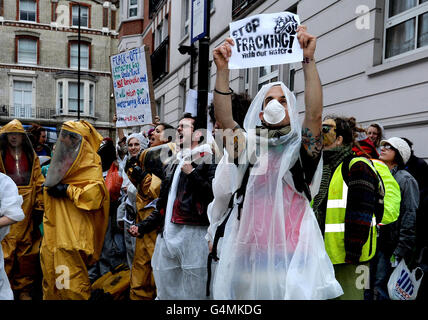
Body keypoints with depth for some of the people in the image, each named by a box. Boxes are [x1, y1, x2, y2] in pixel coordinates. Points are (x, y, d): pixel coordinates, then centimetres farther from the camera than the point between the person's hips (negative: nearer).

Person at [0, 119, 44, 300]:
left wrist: (39, 207, 1)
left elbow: (39, 182, 8)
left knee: (27, 248, 7)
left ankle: (24, 289, 19)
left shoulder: (31, 156, 11)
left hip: (27, 208, 2)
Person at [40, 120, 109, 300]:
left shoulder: (90, 163, -7)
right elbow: (50, 185, 33)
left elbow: (96, 192, -21)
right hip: (54, 228, 8)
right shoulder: (62, 159, 17)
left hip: (73, 230, -7)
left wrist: (67, 190, -17)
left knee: (70, 278, -7)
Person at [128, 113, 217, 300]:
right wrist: (143, 227, 18)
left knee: (192, 293, -1)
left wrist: (192, 173, -15)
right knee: (165, 292, 13)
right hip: (167, 236, 7)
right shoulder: (172, 166, 23)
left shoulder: (207, 160, 1)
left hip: (194, 235, -7)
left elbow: (215, 195, -15)